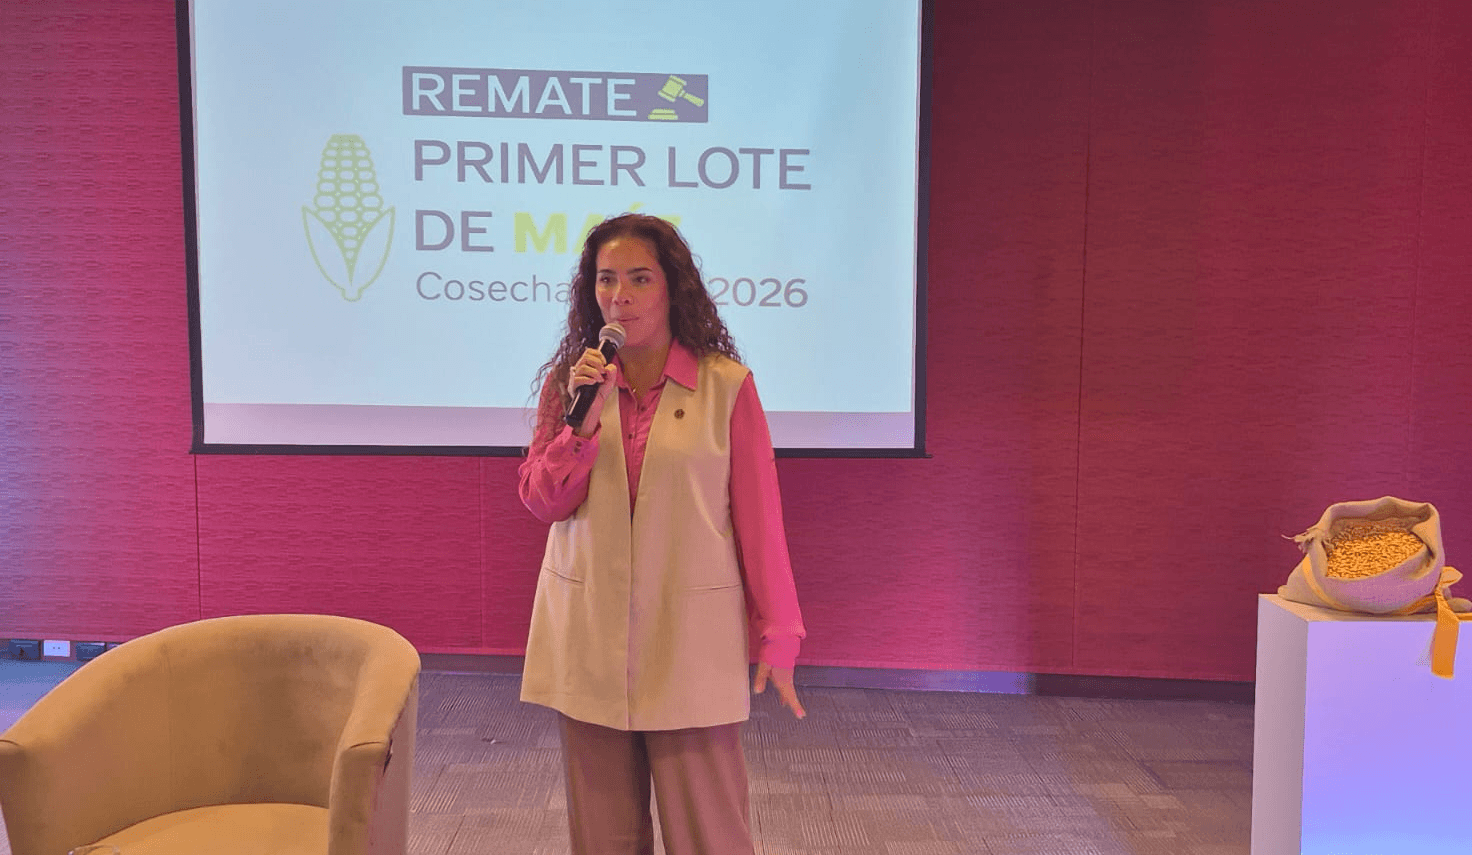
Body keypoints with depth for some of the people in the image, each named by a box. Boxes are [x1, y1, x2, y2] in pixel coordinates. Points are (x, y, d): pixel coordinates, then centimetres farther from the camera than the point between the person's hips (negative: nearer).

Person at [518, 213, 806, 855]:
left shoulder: (726, 386, -5)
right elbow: (541, 502, 2)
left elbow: (759, 518, -2)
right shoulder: (567, 381, 5)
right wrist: (583, 421, -13)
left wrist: (778, 635, -2)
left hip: (690, 642, -3)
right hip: (589, 638, 3)